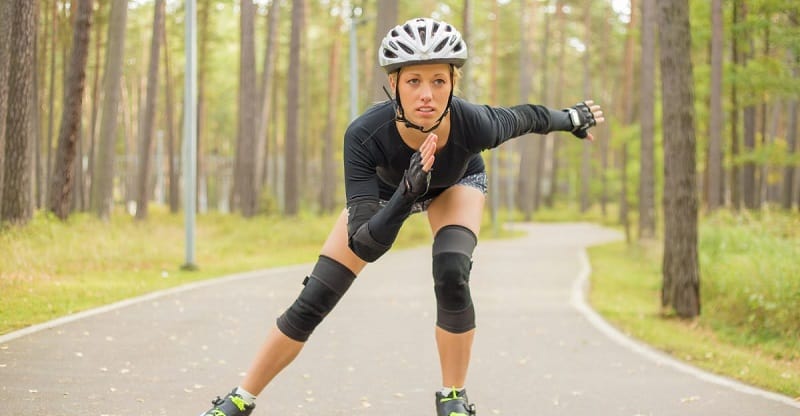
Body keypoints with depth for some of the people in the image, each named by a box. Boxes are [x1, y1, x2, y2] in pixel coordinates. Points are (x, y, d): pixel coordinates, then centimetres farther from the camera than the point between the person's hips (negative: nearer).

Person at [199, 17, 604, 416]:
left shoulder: (474, 124, -41)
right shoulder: (365, 135, -43)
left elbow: (523, 117, -16)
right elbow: (362, 244, -43)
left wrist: (572, 118, 4)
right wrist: (408, 193, -59)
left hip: (456, 182, 0)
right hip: (387, 188, 0)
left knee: (452, 277, -28)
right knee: (311, 304, -5)